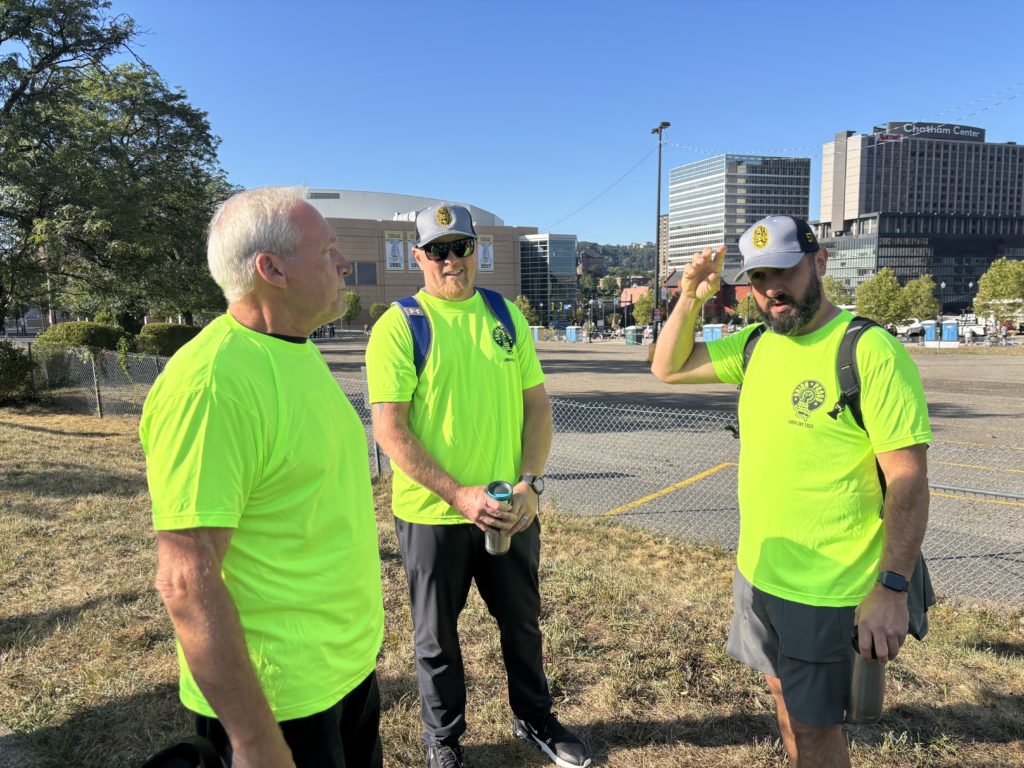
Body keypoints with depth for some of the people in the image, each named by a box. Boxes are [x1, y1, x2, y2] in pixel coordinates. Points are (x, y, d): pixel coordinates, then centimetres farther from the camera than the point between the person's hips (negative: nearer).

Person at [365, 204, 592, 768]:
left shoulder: (506, 315, 3)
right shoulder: (397, 326, -10)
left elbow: (537, 404, 4)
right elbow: (389, 428, -15)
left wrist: (530, 484, -8)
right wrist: (460, 496, -21)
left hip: (511, 509, 4)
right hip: (431, 514, -4)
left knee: (523, 622, 21)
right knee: (437, 636, 14)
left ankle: (534, 719, 45)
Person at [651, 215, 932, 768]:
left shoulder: (870, 350, -18)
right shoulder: (756, 345, 3)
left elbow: (908, 479, -19)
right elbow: (668, 369, 12)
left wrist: (892, 589, -23)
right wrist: (690, 298, -2)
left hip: (826, 589, -6)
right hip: (758, 571, 7)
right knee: (783, 695, 23)